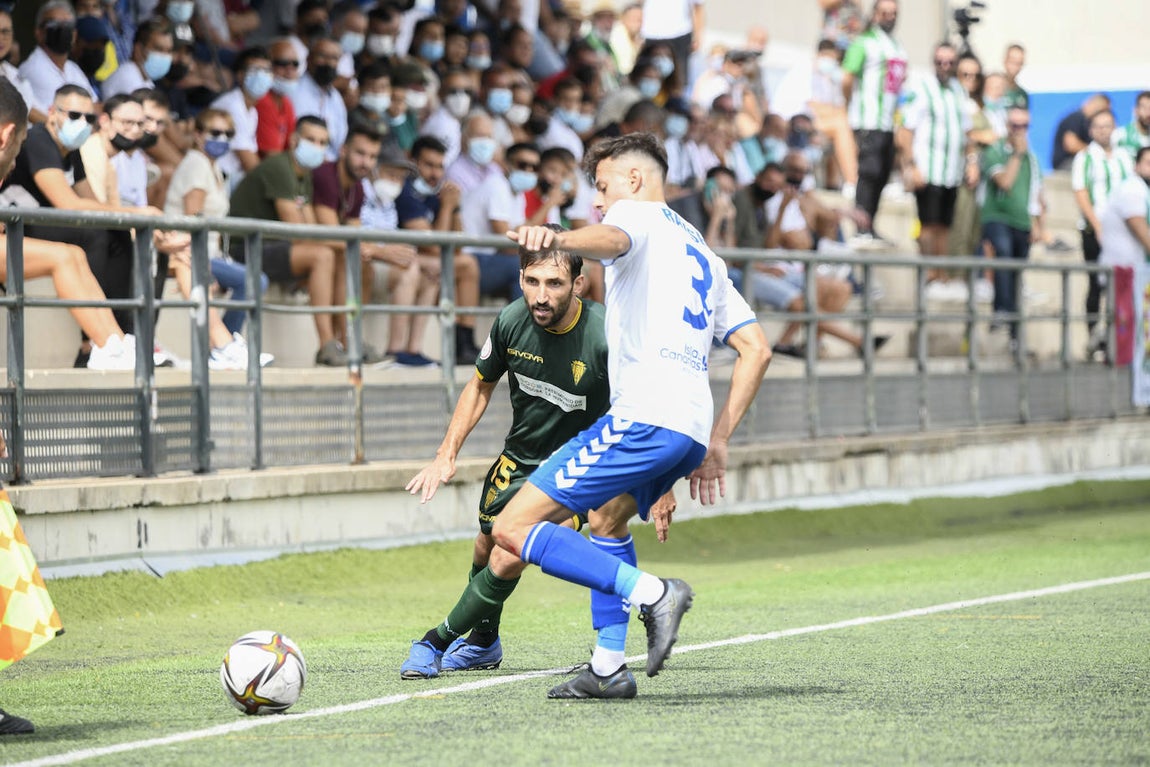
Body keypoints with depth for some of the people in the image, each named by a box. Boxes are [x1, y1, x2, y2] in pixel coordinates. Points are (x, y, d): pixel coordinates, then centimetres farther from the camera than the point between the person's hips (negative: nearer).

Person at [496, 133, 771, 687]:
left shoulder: (637, 213, 6)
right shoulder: (704, 255, 31)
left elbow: (610, 239, -22)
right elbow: (757, 349, 26)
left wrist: (557, 240, -44)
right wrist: (717, 441, 24)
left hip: (644, 415, -9)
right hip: (692, 427, 9)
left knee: (512, 528, -11)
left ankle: (652, 593, -21)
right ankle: (607, 667, 25)